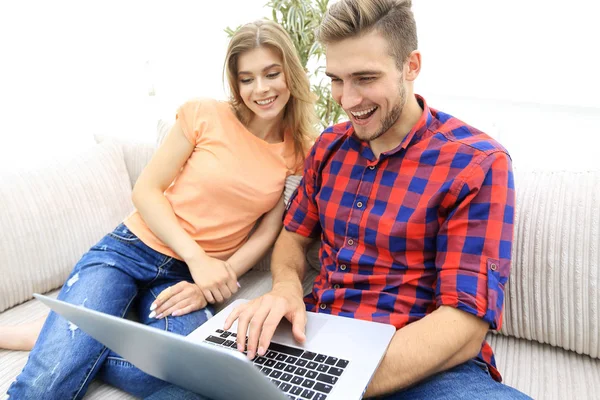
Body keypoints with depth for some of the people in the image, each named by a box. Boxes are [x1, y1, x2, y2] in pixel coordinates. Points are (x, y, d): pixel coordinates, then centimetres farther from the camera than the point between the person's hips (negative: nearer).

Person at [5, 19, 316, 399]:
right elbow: (146, 190, -3)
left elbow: (268, 230, 2)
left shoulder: (300, 151, 2)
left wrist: (214, 281, -12)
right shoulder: (205, 115, -5)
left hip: (190, 279, 3)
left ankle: (49, 338, -5)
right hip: (131, 249, -2)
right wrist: (197, 257, -16)